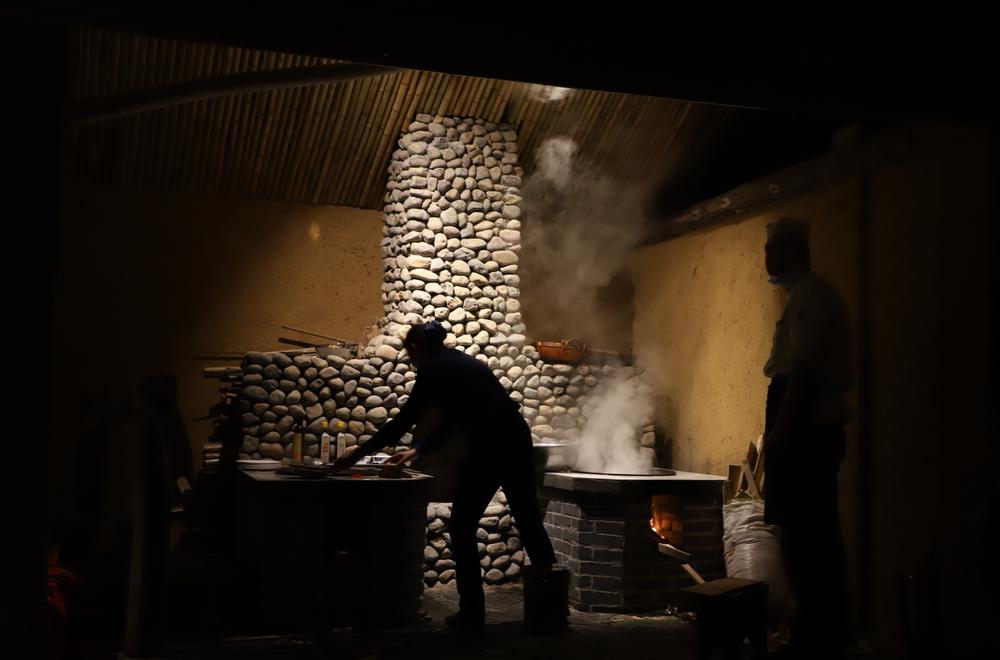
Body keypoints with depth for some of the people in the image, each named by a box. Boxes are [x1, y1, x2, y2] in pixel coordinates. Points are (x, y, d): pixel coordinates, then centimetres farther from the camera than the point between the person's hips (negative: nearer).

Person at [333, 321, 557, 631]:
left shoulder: (433, 370, -1)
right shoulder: (459, 362, 23)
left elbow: (402, 422, -1)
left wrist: (357, 454, 6)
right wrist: (418, 450, 35)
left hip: (487, 448, -8)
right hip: (516, 439, 8)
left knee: (462, 527, 8)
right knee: (529, 521, 18)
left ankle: (472, 612, 10)